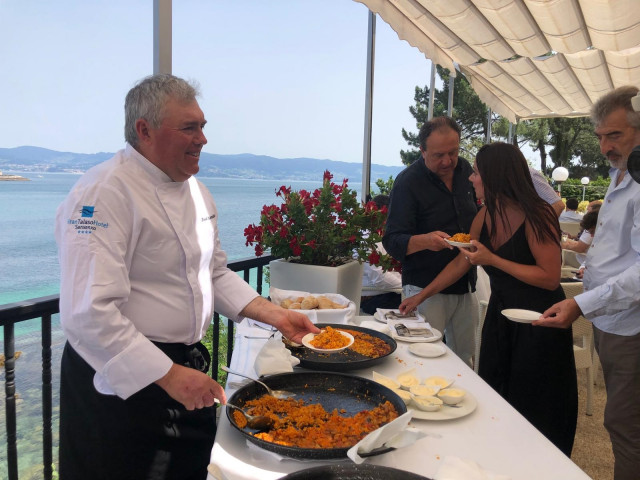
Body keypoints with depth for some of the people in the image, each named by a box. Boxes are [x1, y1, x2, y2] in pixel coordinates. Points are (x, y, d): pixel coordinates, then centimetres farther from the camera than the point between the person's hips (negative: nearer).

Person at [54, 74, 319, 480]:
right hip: (122, 379, -7)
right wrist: (168, 375, -26)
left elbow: (214, 273, 14)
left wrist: (273, 314, 4)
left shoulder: (195, 190, 6)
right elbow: (89, 314, -27)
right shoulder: (104, 193, -21)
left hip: (187, 367, 8)